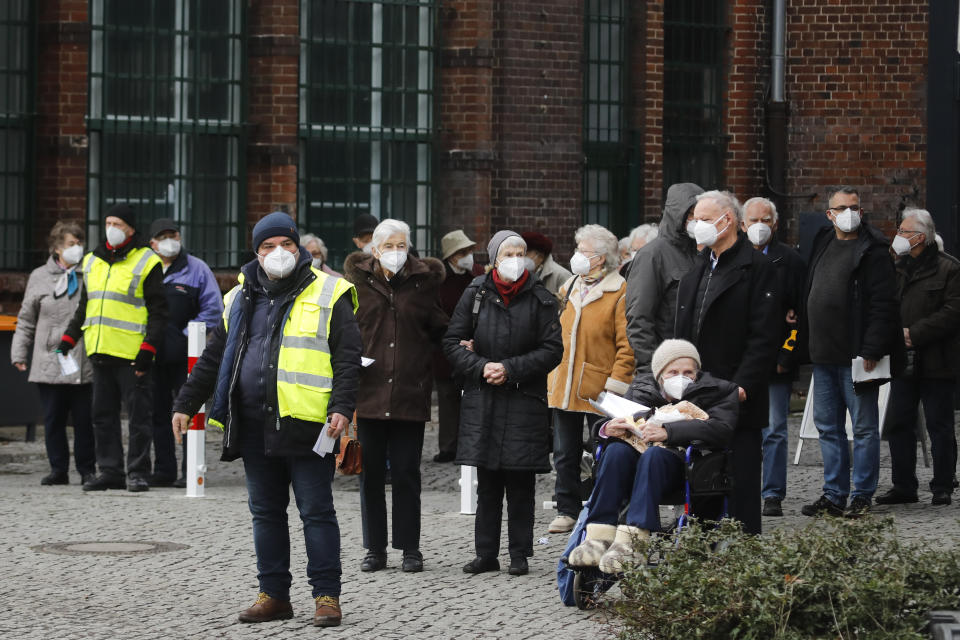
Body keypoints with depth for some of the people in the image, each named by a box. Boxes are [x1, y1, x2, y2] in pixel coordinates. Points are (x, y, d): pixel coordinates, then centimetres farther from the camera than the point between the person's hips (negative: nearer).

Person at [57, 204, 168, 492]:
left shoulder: (146, 262, -3)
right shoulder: (92, 262, 16)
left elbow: (158, 313, -6)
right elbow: (84, 308, 25)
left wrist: (147, 350, -14)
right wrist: (68, 340, 15)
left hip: (132, 356, -6)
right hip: (100, 351, 6)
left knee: (138, 414, -2)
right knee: (103, 414, 8)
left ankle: (137, 472, 3)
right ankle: (110, 471, 14)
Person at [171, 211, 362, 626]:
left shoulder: (327, 295, 1)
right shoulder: (240, 300, 15)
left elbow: (348, 357, -4)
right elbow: (213, 359, 21)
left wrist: (341, 407, -15)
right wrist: (186, 403, 17)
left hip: (305, 423, -5)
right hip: (253, 426, 5)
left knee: (316, 511, -2)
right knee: (265, 512, 10)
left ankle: (327, 596, 3)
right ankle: (274, 596, 17)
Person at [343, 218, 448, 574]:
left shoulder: (423, 282, 5)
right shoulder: (358, 282, 3)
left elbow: (438, 330, 14)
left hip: (410, 394, 0)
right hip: (368, 392, 0)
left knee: (406, 473, 3)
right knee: (370, 473, 5)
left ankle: (410, 548, 11)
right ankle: (375, 549, 14)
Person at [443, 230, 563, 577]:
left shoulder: (540, 299, 0)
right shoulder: (475, 295, 5)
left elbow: (552, 350, -3)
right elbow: (452, 343, 5)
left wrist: (510, 369, -12)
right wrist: (482, 367, -11)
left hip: (525, 402, -2)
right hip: (481, 401, 2)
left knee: (521, 483, 0)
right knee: (487, 483, 7)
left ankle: (519, 554, 8)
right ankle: (486, 554, 13)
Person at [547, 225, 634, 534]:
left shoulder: (618, 292, -8)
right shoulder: (568, 289, 12)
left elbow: (627, 345, -11)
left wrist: (615, 384, -15)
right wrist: (551, 375, 14)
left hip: (598, 389, -6)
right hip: (564, 388, 6)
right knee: (565, 453, 10)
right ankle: (567, 511, 19)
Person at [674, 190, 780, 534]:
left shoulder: (757, 267, -7)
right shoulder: (697, 267, 17)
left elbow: (764, 336, -12)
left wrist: (742, 386, -18)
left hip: (737, 400, -7)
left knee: (740, 486, -3)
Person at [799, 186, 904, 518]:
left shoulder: (873, 250, -8)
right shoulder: (823, 244, 15)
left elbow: (883, 304, -14)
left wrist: (871, 351, -20)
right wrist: (805, 341, 15)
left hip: (856, 357, -8)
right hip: (823, 355, 8)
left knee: (864, 427, 1)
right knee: (828, 426, 11)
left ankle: (862, 496, 6)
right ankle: (834, 495, 18)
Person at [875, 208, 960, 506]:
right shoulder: (897, 268, 13)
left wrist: (915, 333, -17)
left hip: (936, 362, -6)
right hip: (903, 360, 6)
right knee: (898, 424, 6)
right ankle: (904, 486, 14)